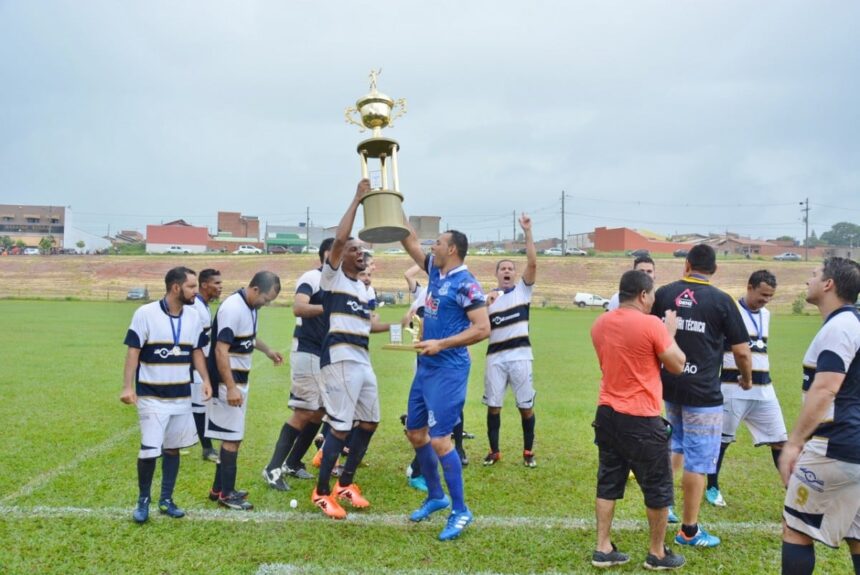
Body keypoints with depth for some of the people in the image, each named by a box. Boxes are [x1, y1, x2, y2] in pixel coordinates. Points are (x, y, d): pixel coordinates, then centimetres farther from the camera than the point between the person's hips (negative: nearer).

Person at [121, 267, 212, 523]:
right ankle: (143, 500, 15)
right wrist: (127, 387, -17)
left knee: (173, 449, 10)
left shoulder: (193, 318, 3)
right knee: (149, 451, -7)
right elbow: (133, 350, -11)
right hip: (151, 396, -5)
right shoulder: (146, 313, -12)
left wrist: (205, 380, -2)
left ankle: (166, 500, 24)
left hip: (182, 396, 5)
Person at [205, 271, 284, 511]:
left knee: (232, 435, 15)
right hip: (228, 381, -9)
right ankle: (226, 494, 7)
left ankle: (219, 488, 25)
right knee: (233, 437, -3)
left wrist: (268, 350, 34)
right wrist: (230, 388, -27)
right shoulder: (233, 308, -22)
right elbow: (221, 350, -25)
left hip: (240, 379, 9)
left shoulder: (251, 306, 7)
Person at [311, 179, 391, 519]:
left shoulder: (363, 287, 20)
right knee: (341, 426, -8)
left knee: (369, 421, 14)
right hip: (340, 358, -9)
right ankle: (322, 492, 5)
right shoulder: (332, 277, -4)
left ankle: (345, 484, 27)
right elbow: (339, 239, -20)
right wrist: (357, 199, -15)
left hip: (363, 360, 9)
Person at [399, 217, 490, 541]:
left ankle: (461, 511, 4)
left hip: (448, 369, -9)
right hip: (426, 366, 9)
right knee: (415, 432, 14)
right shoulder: (436, 271, 9)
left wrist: (441, 344, -23)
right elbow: (410, 241, 18)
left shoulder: (465, 284, -15)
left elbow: (483, 329, -19)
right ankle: (436, 497, 31)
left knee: (439, 439, -10)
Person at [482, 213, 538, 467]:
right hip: (495, 357, 2)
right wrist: (485, 305, -10)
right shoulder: (487, 297, 12)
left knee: (526, 405, 2)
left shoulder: (523, 289, 7)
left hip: (520, 355, -2)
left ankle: (528, 452, 15)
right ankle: (494, 451, 17)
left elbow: (532, 263, -7)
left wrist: (527, 232, -15)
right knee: (493, 405, 4)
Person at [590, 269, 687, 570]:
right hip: (641, 420, -6)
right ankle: (657, 554, 22)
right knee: (658, 488, 10)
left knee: (608, 483, 15)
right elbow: (678, 365, -6)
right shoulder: (652, 325, -16)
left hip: (607, 414, 7)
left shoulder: (600, 324, 5)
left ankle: (603, 549, 19)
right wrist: (670, 332, 7)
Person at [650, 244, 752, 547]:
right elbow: (741, 351, -6)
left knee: (677, 447, 26)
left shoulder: (664, 294, 2)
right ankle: (689, 531, 12)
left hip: (669, 386, 5)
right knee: (698, 461, 4)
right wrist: (747, 378, 14)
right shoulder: (721, 300, -8)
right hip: (703, 392, -5)